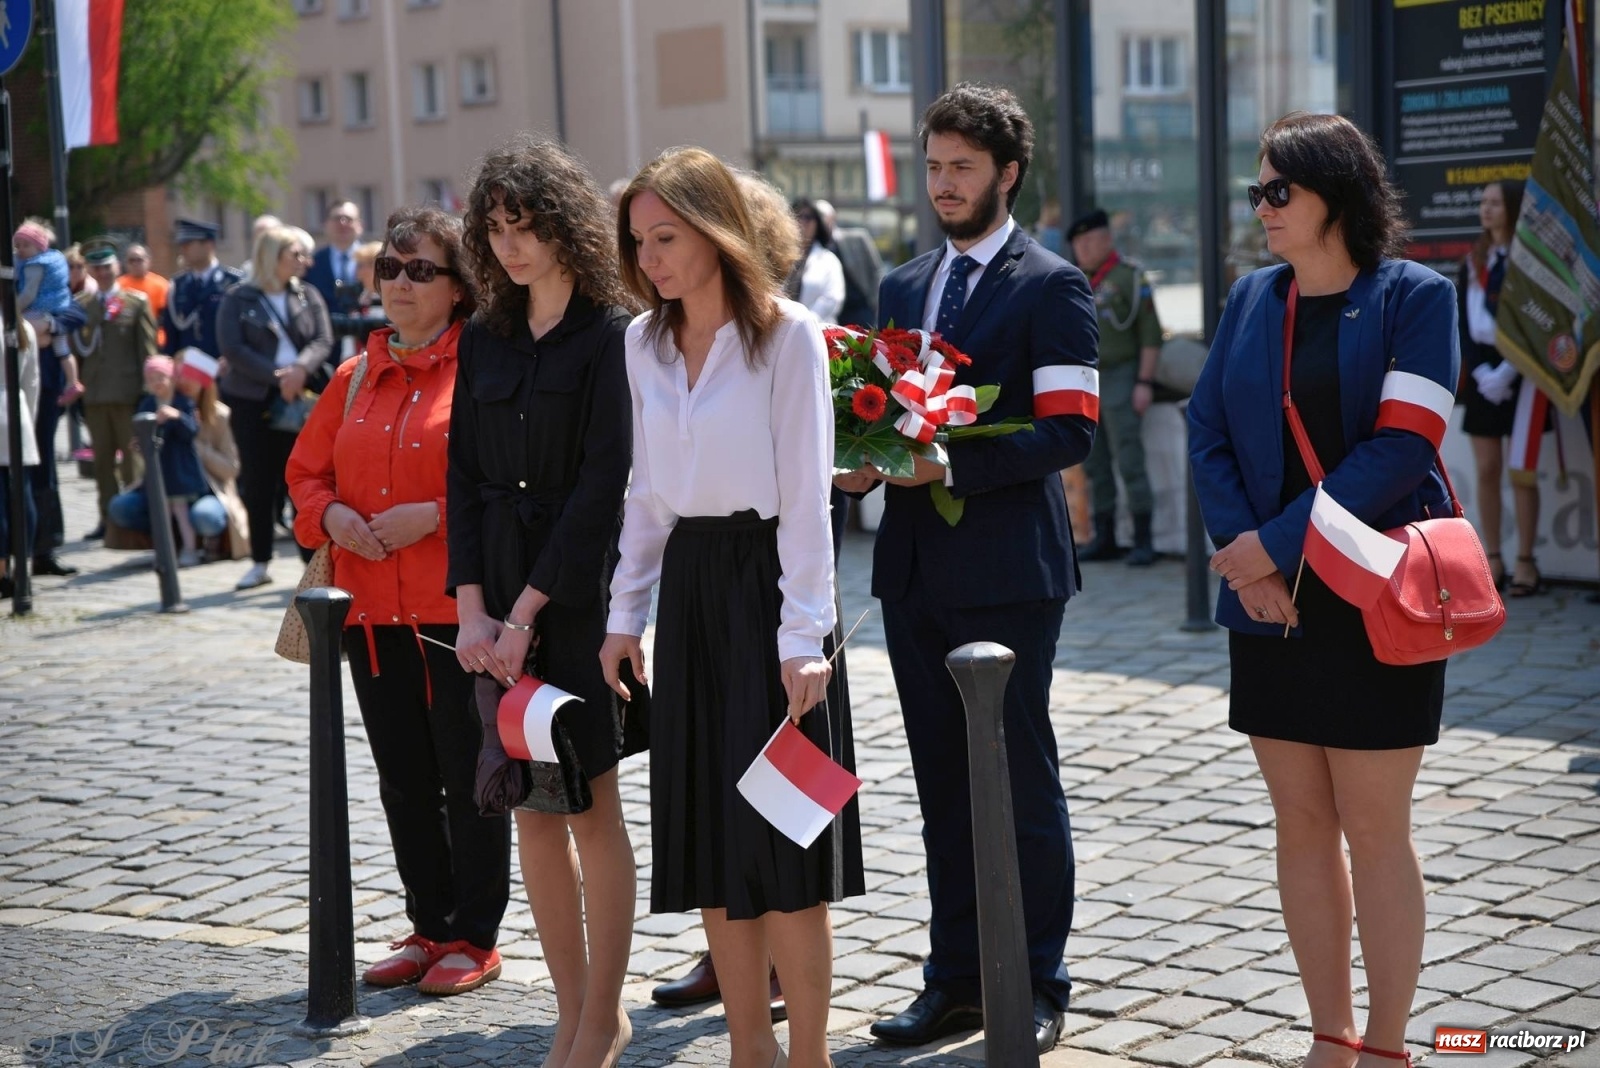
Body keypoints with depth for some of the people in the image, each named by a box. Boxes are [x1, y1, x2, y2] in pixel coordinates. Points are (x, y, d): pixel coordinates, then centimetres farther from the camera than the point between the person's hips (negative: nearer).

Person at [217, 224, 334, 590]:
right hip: (253, 401, -1)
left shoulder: (308, 297, 11)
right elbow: (232, 348, -7)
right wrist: (275, 376, -16)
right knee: (258, 483, 4)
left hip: (301, 400, 1)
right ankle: (260, 563, 14)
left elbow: (323, 341, 1)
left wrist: (300, 369, -20)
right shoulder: (239, 299, 2)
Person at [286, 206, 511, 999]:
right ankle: (430, 927, 26)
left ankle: (475, 939, 15)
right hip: (372, 610, 6)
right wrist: (332, 515, -3)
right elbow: (305, 469, 17)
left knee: (469, 778, 2)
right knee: (403, 781, 13)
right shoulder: (356, 379, 12)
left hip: (461, 605, -6)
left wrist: (436, 514, -18)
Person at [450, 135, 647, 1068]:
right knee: (531, 807, 8)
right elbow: (465, 477, 8)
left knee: (590, 807, 0)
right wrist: (472, 606, -3)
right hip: (501, 600, 6)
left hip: (581, 595, -6)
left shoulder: (609, 337, -7)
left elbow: (602, 485, -13)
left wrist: (527, 610, -15)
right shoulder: (485, 341, 11)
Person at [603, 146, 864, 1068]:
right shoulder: (644, 342, 9)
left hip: (767, 577, -6)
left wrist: (804, 635, -16)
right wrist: (626, 614, 11)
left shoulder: (787, 336, -9)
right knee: (709, 836, 9)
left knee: (781, 846, -4)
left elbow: (807, 496, -12)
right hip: (690, 585, 6)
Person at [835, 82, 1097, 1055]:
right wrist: (864, 465, -1)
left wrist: (951, 464, -20)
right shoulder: (903, 288, 16)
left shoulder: (1052, 287, -5)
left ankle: (1039, 988, 12)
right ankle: (957, 977, 22)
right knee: (944, 784, 12)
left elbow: (1069, 431, -13)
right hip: (915, 567, 6)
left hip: (1005, 570, -6)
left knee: (1023, 782, 1)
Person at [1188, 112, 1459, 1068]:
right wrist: (1244, 557, -10)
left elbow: (1400, 446, -14)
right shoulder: (1253, 299, 9)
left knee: (1375, 828, 1)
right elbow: (1208, 432, 5)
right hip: (1270, 603, 5)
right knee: (1302, 824, 9)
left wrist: (1276, 543, -17)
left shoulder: (1415, 297, -5)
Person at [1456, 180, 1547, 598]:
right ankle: (1492, 560, 10)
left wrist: (1505, 373, -16)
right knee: (1486, 470, 4)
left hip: (1521, 372, -5)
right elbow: (1464, 323, 7)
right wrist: (1481, 372, -7)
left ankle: (1525, 563, 1)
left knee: (1520, 471, -5)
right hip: (1482, 374, 5)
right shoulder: (1473, 262, 12)